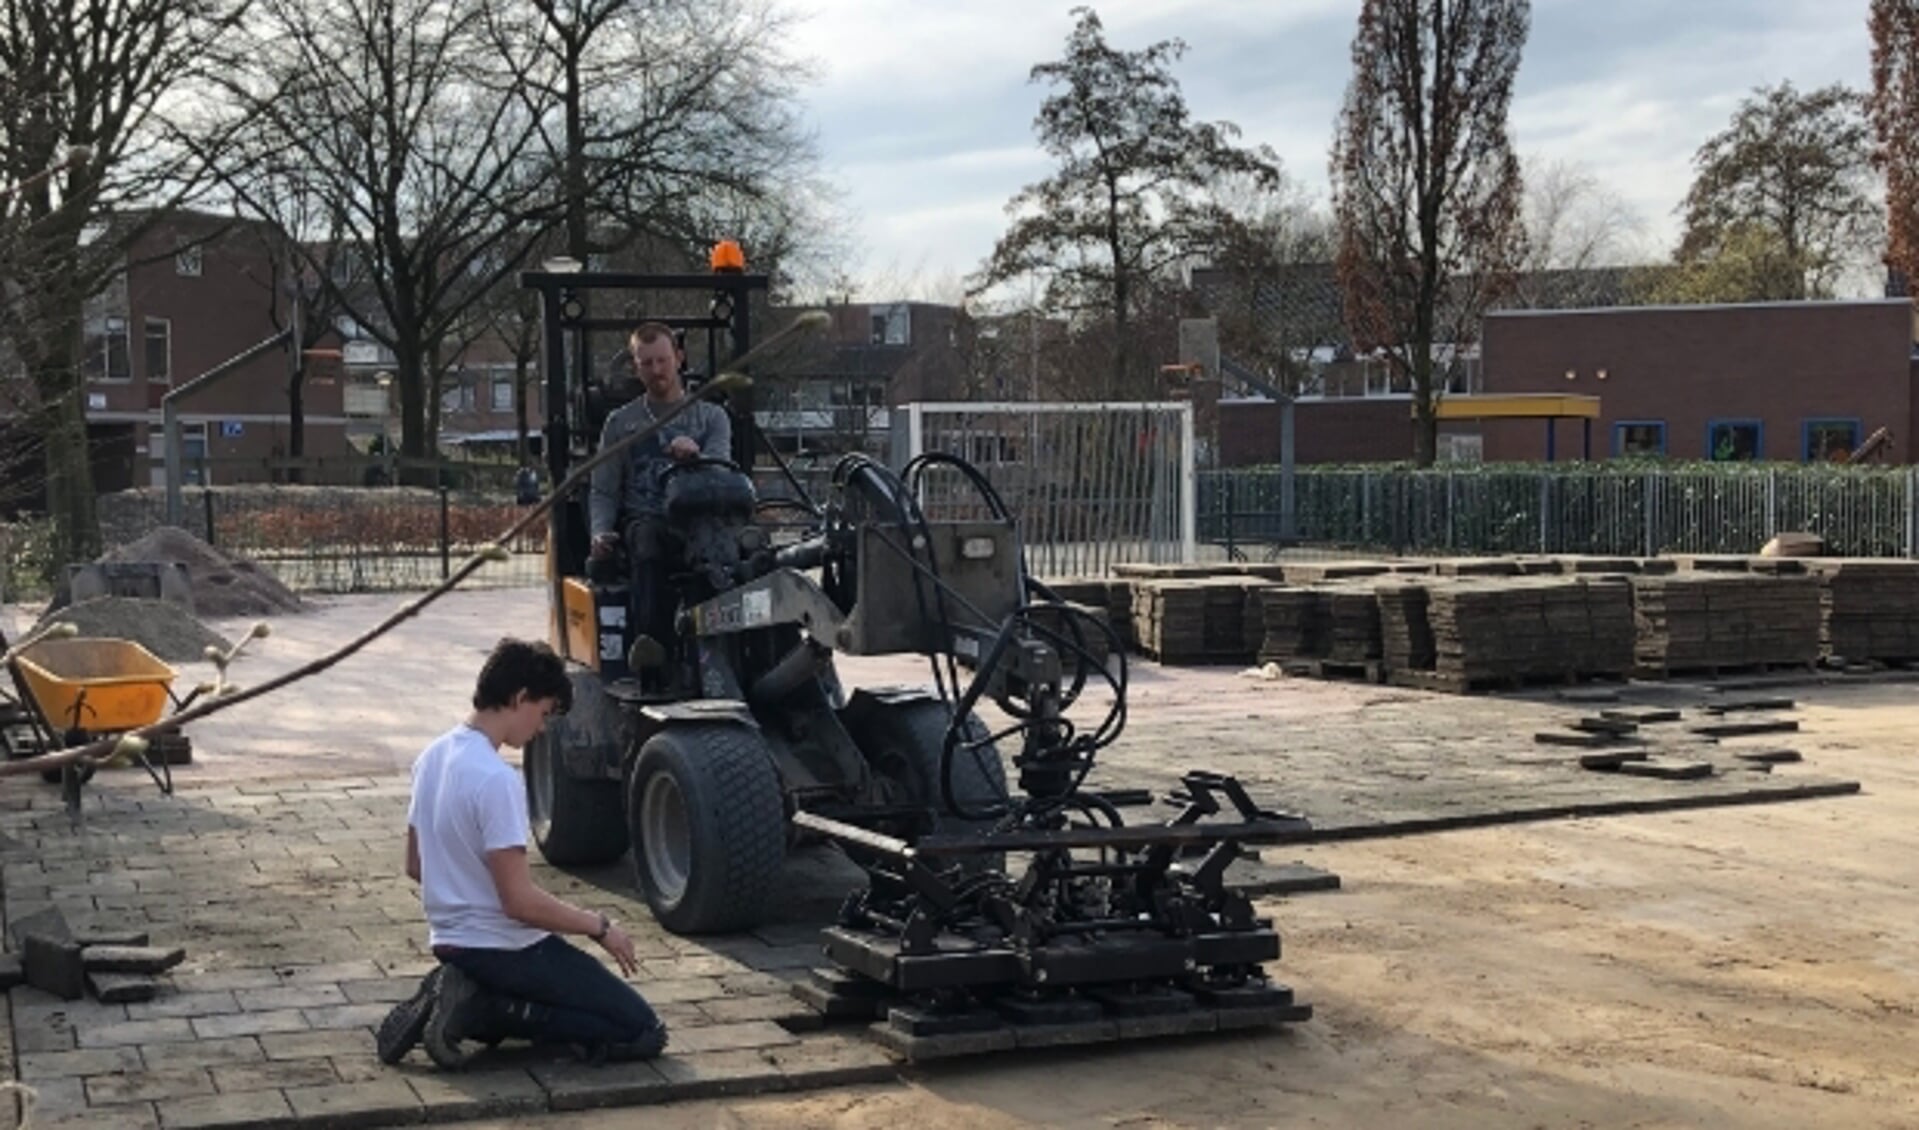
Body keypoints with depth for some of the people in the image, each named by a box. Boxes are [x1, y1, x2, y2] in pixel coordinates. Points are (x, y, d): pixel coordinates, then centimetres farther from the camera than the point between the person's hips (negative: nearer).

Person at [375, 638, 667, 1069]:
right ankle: (480, 1011, -10)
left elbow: (415, 867, 14)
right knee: (642, 1031, -6)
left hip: (449, 941, 9)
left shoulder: (433, 756, 4)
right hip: (502, 948, -9)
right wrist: (600, 927, -10)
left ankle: (470, 1002, 6)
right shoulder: (496, 780, -24)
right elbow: (520, 901, -23)